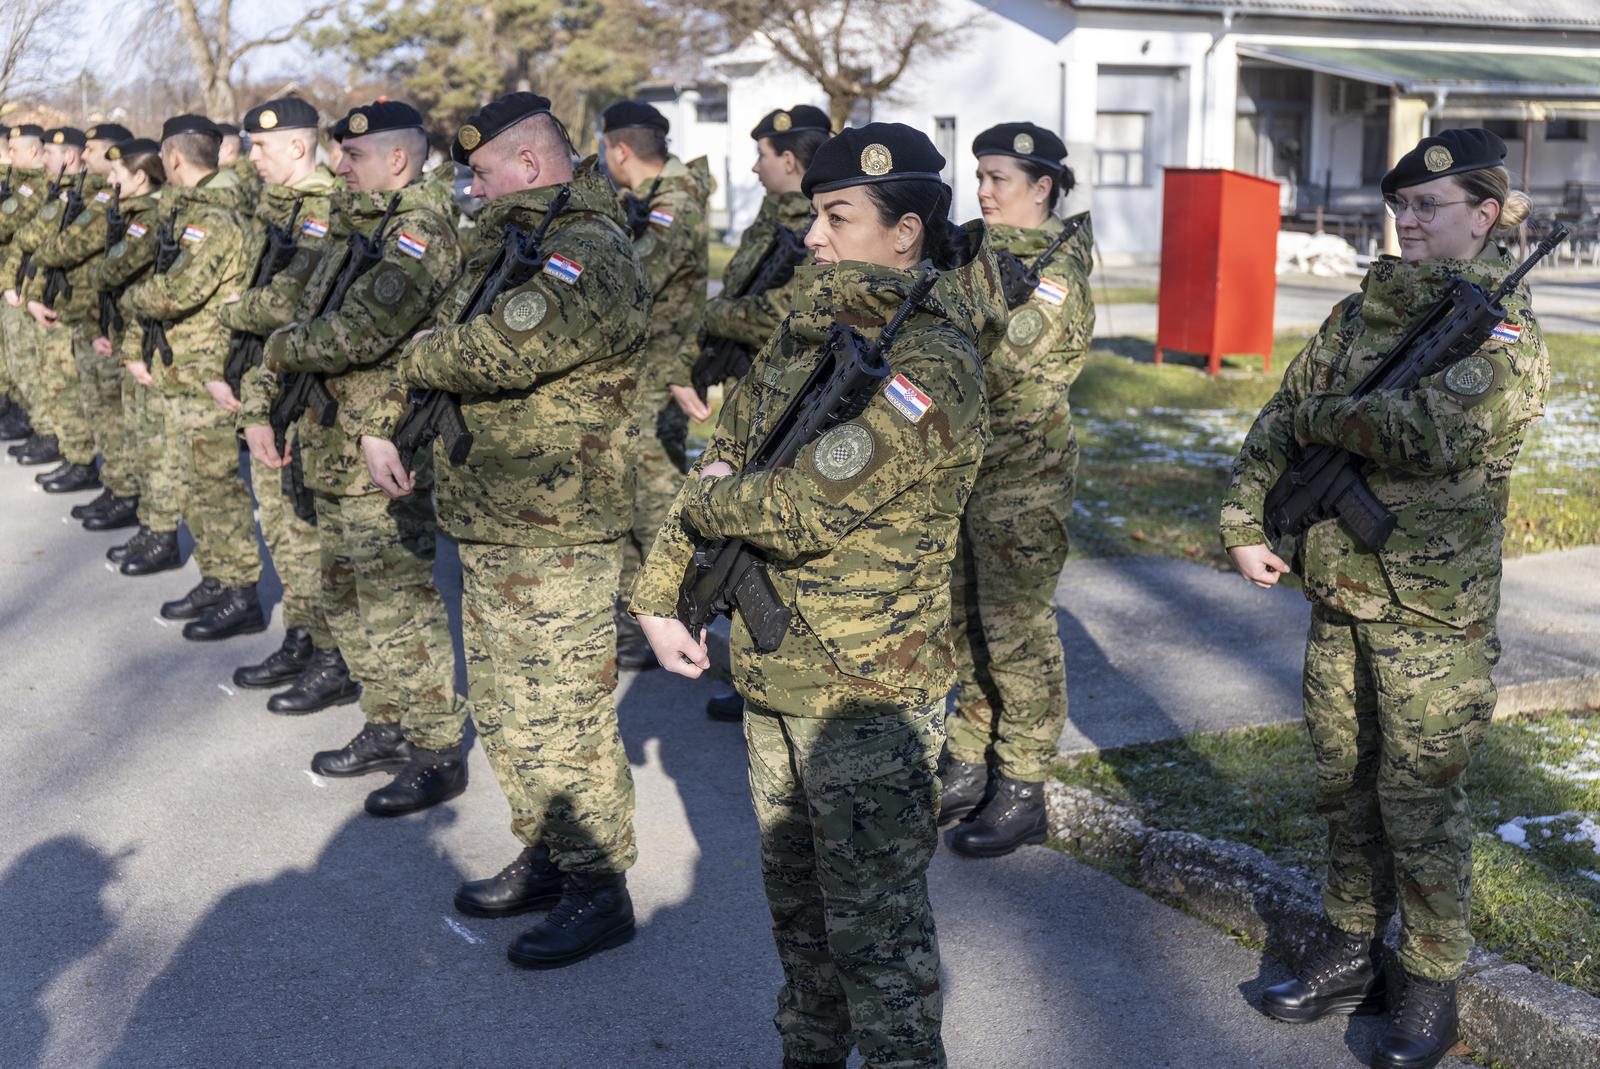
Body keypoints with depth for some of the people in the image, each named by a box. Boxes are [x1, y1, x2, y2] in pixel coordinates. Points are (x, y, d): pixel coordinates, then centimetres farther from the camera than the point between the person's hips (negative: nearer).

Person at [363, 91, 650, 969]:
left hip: (554, 541, -10)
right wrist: (383, 421, 4)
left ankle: (598, 893, 14)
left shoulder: (590, 257, -19)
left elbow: (495, 354, -32)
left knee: (558, 718, -1)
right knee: (503, 708, 19)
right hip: (488, 524, 10)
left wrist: (414, 360, -12)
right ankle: (544, 858, 35)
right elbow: (434, 330, 20)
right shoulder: (507, 243, 15)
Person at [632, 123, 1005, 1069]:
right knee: (797, 898, 24)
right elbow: (724, 455, 11)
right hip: (775, 672, 9)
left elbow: (802, 512, -28)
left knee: (873, 922, 3)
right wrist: (661, 595, 5)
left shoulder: (928, 365, -22)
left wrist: (705, 505, -9)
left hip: (868, 696, -9)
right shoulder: (813, 329, 6)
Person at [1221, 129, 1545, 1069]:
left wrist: (1326, 415, -14)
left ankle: (1432, 987, 19)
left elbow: (1439, 430, -28)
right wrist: (1247, 522, -1)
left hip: (1434, 610, -6)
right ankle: (1354, 956, 31)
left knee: (1421, 799, 3)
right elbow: (1280, 421, 10)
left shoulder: (1504, 328, -10)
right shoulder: (1363, 311, 9)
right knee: (1346, 783, 15)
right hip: (1339, 593, 6)